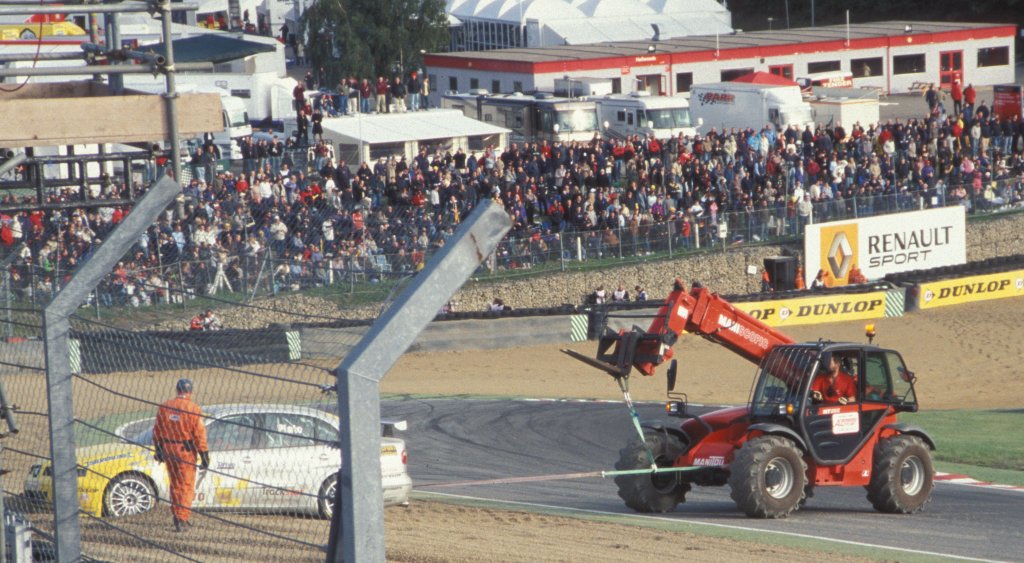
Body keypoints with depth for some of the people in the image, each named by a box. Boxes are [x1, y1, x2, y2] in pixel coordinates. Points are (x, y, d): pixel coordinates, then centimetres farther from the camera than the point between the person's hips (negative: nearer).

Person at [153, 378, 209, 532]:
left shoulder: (164, 407, 3)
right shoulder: (193, 409, -12)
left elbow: (157, 431, 10)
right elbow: (199, 433, -12)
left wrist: (158, 450, 21)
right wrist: (204, 454, -6)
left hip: (168, 449, 5)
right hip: (186, 450, -5)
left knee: (175, 484, 17)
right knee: (186, 486, 1)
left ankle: (178, 516, 21)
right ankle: (181, 519, -4)